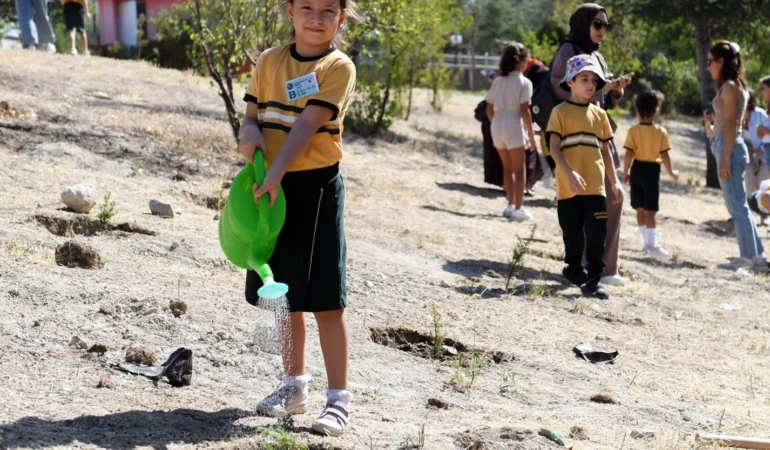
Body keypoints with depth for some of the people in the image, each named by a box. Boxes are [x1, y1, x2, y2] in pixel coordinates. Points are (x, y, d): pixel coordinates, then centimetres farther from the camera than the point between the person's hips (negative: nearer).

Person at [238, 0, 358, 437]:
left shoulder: (339, 67, -8)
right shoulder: (270, 61, 9)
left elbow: (307, 125, -18)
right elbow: (253, 114, 11)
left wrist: (276, 174, -26)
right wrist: (250, 134, -13)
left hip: (316, 187, -5)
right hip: (274, 189, 5)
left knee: (325, 299, -4)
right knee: (286, 294, 14)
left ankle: (339, 397, 2)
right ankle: (295, 384, 28)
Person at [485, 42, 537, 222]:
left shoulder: (498, 81, 9)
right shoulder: (524, 82, -7)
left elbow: (489, 109, 8)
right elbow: (524, 110, -12)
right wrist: (531, 134, -6)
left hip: (497, 126, 5)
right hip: (514, 126, -5)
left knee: (507, 167, 17)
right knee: (519, 168, 4)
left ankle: (511, 205, 21)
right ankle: (518, 209, 3)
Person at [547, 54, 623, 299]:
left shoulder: (599, 114, 11)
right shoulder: (561, 112, -3)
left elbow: (605, 150, 16)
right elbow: (554, 148, -10)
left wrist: (614, 181, 14)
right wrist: (570, 173, -22)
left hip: (595, 185, 3)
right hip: (569, 186, -3)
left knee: (597, 233, -5)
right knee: (573, 233, 8)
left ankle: (593, 279, -1)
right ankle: (574, 268, 30)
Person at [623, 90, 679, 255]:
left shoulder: (633, 131, -6)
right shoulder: (661, 132, -6)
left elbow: (629, 154, -9)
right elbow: (664, 155, -5)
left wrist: (625, 172, 2)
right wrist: (671, 172, 9)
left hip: (637, 169, 2)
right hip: (652, 170, -2)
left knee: (640, 209, 12)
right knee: (650, 210, 1)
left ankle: (648, 241, 18)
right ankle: (651, 243, -1)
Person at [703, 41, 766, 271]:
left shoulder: (729, 86, -11)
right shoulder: (736, 86, 16)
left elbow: (731, 125, -17)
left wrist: (725, 159, -19)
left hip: (729, 148, -10)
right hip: (730, 148, 10)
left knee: (737, 205, -7)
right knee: (739, 205, 12)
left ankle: (750, 257, -4)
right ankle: (755, 255, 13)